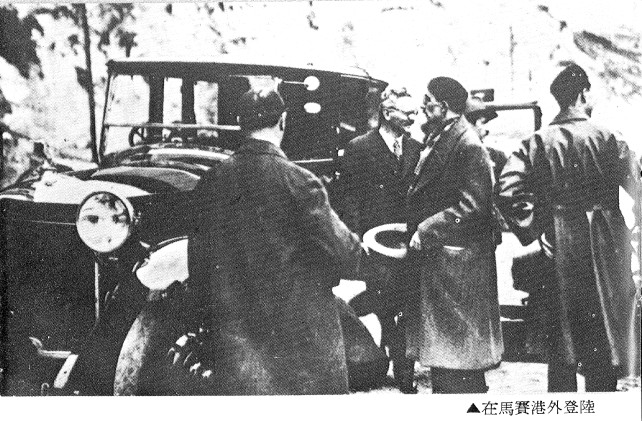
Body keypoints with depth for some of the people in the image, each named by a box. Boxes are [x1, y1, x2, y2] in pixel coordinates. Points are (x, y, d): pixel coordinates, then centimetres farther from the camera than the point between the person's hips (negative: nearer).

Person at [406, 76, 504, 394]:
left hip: (457, 260, -9)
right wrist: (417, 229, 8)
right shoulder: (437, 139, 13)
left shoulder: (468, 145, -16)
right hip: (432, 255, 10)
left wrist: (427, 230, -19)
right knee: (437, 340, 16)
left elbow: (472, 206, -21)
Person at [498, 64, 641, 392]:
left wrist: (533, 231, -5)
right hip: (603, 249, -2)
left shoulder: (538, 142, -1)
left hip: (559, 247, 3)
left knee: (561, 344, 11)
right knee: (603, 339, 8)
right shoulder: (604, 138, -8)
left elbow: (507, 189, -11)